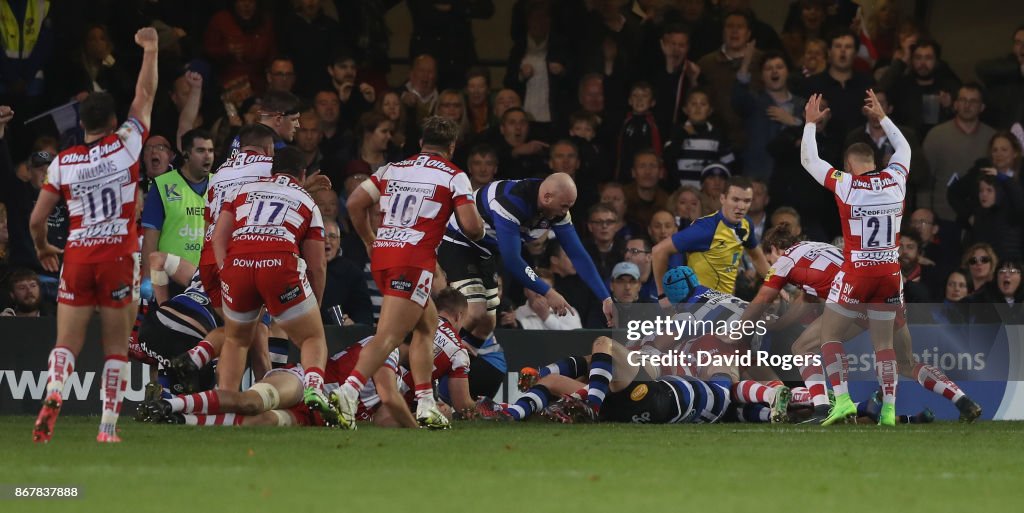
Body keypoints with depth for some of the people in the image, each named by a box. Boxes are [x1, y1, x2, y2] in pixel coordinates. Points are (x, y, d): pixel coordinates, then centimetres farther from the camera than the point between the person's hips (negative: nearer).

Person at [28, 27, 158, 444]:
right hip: (119, 254, -1)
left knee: (67, 341, 3)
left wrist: (42, 249, 26)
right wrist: (150, 50, 22)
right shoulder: (126, 145, -1)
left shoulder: (62, 163, 4)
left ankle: (53, 393, -26)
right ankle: (108, 426, 0)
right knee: (116, 346, 5)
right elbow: (145, 96, 10)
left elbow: (36, 220, 6)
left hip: (77, 255, 1)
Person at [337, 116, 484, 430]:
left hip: (382, 254, 7)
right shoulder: (454, 177, 3)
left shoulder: (393, 169, 17)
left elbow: (355, 203, 11)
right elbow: (471, 226, -6)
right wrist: (479, 230, 18)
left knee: (427, 324, 22)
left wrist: (370, 243, 23)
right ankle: (347, 393, -31)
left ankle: (426, 405, 18)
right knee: (389, 336, -13)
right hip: (414, 260, -7)